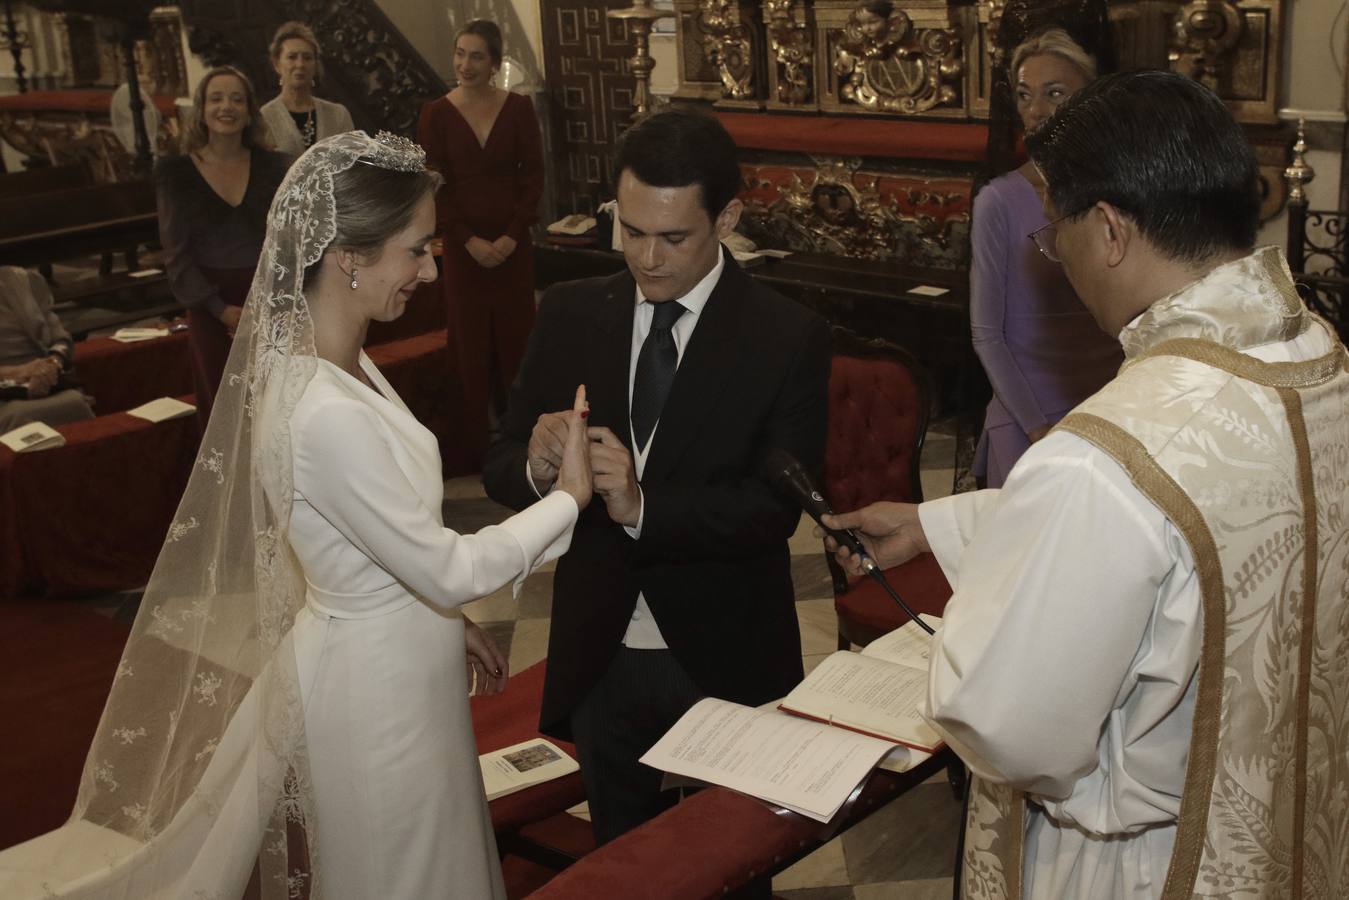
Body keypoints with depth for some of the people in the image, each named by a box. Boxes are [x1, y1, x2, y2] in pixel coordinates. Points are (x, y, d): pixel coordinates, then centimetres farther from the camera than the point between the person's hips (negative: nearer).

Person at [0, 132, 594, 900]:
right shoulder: (326, 415, -32)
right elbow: (447, 569, -25)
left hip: (381, 654, 9)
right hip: (376, 684, -9)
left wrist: (449, 622, 14)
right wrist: (570, 498, -15)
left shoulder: (326, 358, -3)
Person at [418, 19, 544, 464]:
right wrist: (469, 240, -10)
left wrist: (512, 236, -9)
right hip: (462, 246, 0)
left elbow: (533, 177, 1)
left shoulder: (518, 108, 1)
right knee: (469, 342, 3)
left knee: (516, 337, 2)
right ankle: (477, 447, 11)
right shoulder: (436, 114, 0)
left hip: (513, 244, 1)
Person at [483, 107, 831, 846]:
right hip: (599, 660, 3)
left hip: (726, 666, -2)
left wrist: (643, 505, -31)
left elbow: (774, 508, -17)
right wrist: (536, 467, -24)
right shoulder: (570, 314, -2)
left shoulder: (788, 338, -12)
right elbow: (499, 466, -1)